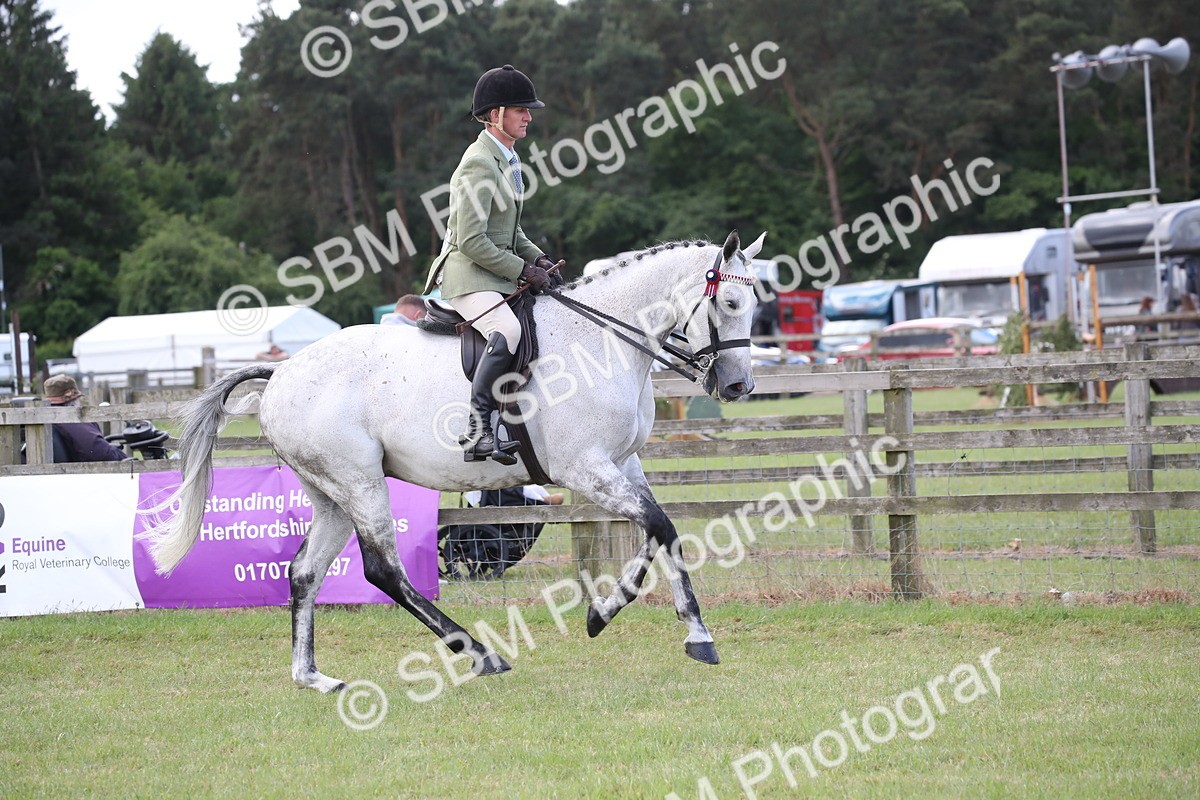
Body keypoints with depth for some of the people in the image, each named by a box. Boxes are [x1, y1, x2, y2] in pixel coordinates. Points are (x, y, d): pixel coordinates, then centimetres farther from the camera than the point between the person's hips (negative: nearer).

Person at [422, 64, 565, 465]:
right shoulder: (479, 164, -15)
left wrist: (538, 258, 8)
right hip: (468, 274, -11)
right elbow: (471, 242, -20)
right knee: (507, 330, -34)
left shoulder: (506, 158, 15)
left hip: (496, 276, 11)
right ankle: (477, 428, -35)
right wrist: (524, 271, -16)